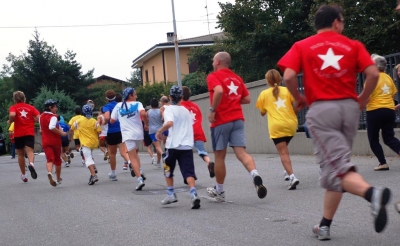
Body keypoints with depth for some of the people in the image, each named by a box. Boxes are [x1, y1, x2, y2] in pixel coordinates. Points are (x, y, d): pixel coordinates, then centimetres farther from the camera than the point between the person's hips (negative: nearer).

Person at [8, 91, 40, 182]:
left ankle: (23, 175, 22)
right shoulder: (31, 107, 9)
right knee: (30, 151, -9)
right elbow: (39, 118, -2)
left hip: (18, 134, 0)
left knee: (20, 154, 13)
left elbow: (12, 115, -20)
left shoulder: (13, 107, 2)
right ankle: (31, 164, -43)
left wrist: (10, 121, -1)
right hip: (29, 133, 0)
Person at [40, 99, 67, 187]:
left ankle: (49, 173, -37)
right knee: (57, 160, 13)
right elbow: (51, 127, -32)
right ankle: (58, 179, 23)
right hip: (55, 141, -4)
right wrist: (61, 133, -23)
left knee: (49, 159, -6)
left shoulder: (41, 116, 9)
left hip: (45, 142, 4)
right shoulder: (53, 117, -14)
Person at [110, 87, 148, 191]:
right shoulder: (137, 104, -2)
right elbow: (143, 113, -22)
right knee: (134, 152, 27)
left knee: (132, 157, -3)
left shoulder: (118, 106, 4)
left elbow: (112, 121, 7)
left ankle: (140, 179, -15)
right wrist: (146, 124, -7)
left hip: (127, 134, -1)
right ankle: (140, 171, 10)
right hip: (138, 132, 1)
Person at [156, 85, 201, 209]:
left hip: (173, 145, -4)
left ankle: (171, 194, 20)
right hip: (187, 145, 4)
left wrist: (159, 131, -9)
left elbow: (169, 123, -20)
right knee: (188, 172, -5)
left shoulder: (169, 109, -2)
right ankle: (193, 193, -26)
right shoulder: (186, 110, 18)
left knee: (168, 170, 18)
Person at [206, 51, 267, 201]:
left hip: (221, 121, -5)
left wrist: (212, 110, -15)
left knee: (219, 156, 7)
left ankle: (219, 191, 18)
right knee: (241, 152, -4)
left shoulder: (213, 76, -3)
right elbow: (247, 99, 16)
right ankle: (255, 176, -31)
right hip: (238, 119, 5)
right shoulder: (237, 78, 16)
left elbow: (219, 91, -23)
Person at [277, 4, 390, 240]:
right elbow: (373, 73, -2)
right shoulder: (353, 45, 10)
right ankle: (325, 225, 14)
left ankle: (372, 193, -39)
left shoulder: (302, 46, 8)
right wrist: (363, 99, 13)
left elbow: (288, 76, -6)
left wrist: (299, 98, 11)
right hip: (349, 107, 3)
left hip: (321, 109, -2)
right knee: (334, 166, 13)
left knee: (336, 168, -10)